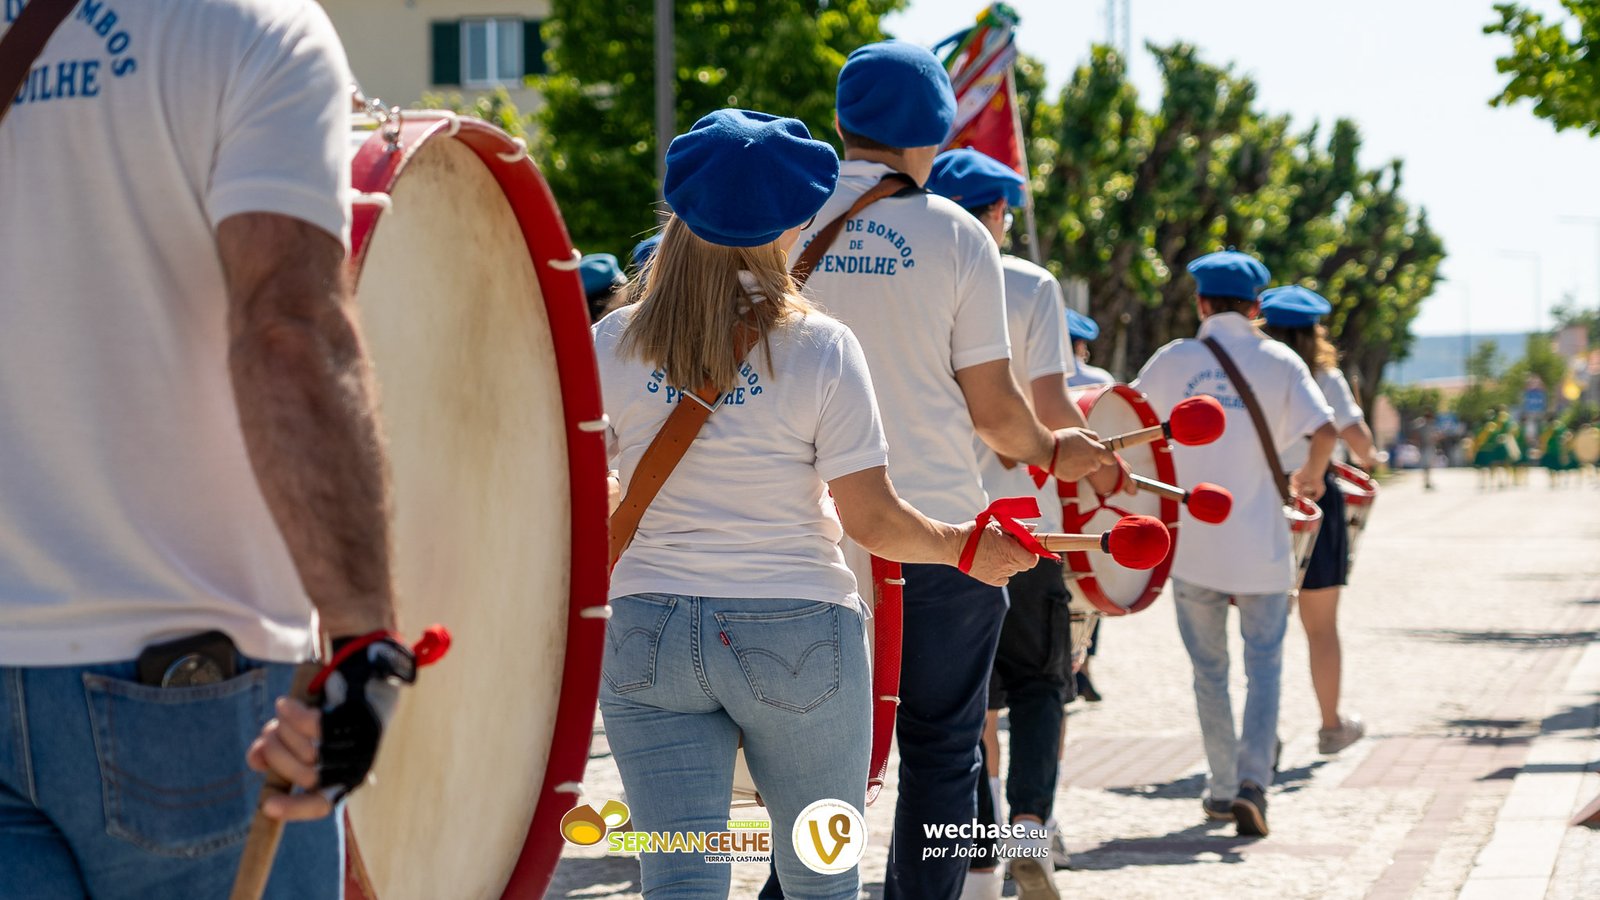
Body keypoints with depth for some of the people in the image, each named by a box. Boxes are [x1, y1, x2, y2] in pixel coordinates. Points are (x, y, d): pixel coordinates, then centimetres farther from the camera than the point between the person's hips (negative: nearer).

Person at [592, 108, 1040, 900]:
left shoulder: (612, 346, -2)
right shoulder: (819, 347, -9)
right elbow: (871, 520, -9)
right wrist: (962, 544, 9)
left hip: (648, 631, 2)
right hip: (796, 635, -2)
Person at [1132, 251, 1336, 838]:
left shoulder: (1173, 361, 0)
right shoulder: (1279, 361, -1)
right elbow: (1324, 431, -10)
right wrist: (1310, 477, 10)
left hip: (1192, 542, 1)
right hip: (1260, 543, 0)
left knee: (1209, 671, 12)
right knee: (1264, 666, 7)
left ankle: (1223, 788, 17)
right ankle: (1253, 782, -10)